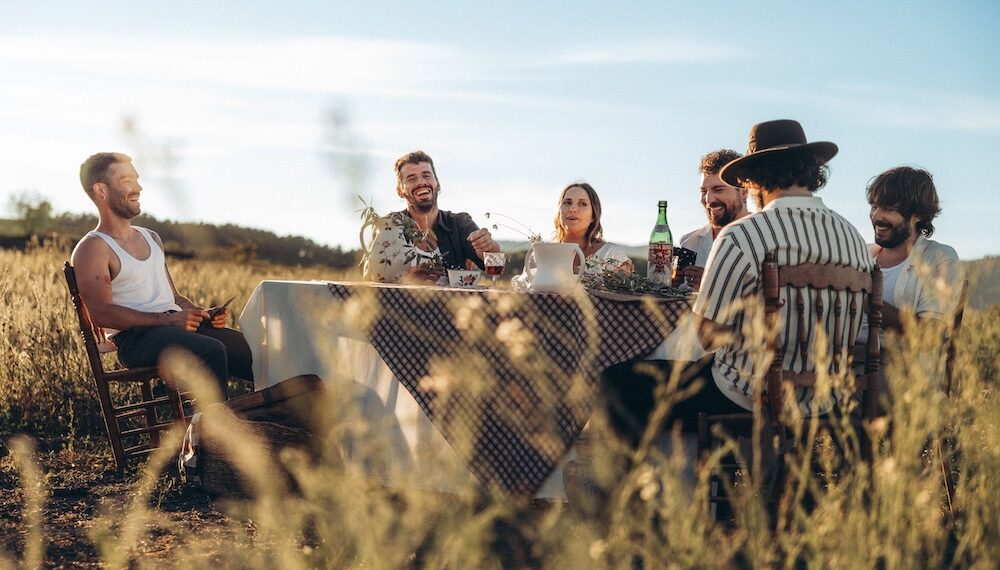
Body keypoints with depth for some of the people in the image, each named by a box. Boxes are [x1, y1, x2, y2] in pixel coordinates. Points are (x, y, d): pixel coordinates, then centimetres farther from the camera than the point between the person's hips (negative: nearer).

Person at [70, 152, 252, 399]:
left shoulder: (151, 238, 25)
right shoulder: (93, 249, -2)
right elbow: (101, 313, -15)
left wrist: (202, 314, 5)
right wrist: (167, 320, -21)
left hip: (177, 325, 8)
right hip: (136, 338, -8)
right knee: (211, 351, -33)